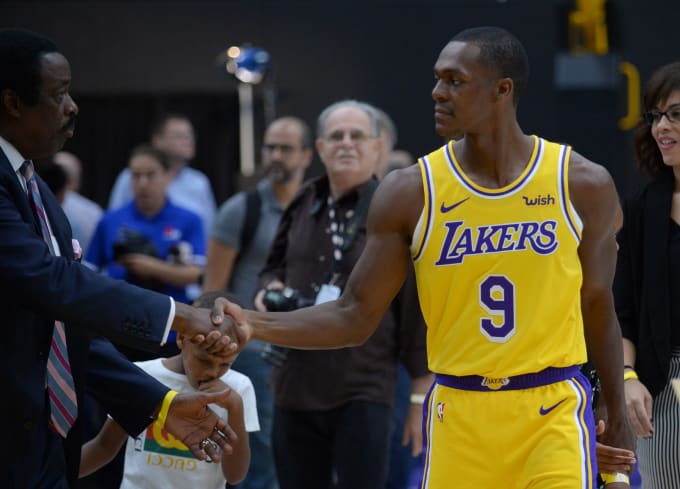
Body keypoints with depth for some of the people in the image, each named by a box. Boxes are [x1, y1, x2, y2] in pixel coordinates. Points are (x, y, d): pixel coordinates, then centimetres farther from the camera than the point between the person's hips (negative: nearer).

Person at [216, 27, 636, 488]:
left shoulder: (583, 183, -3)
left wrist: (618, 417, 13)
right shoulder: (410, 191, -3)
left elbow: (597, 305, 9)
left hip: (554, 413, -1)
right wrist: (254, 324, -14)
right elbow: (355, 316, 0)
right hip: (460, 415, 1)